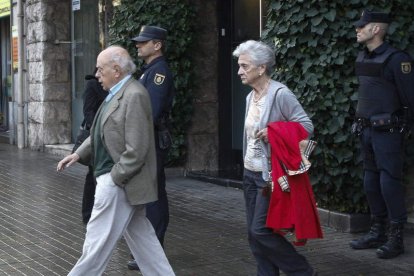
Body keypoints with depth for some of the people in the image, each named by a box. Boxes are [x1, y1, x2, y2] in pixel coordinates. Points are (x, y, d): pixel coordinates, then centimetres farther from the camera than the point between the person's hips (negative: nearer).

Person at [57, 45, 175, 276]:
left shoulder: (134, 95, -19)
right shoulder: (118, 93, 11)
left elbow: (136, 150, -22)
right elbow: (105, 133, 20)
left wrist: (114, 178, -18)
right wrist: (79, 154, 11)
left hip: (119, 183, -10)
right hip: (114, 179, 10)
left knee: (98, 240, 2)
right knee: (142, 237, 14)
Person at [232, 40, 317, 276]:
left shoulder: (280, 94, -14)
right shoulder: (251, 97, 10)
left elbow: (307, 125, -16)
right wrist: (247, 167, 14)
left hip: (271, 174, -8)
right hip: (251, 173, 8)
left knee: (261, 230, -9)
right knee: (254, 233, 8)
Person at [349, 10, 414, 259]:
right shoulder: (362, 58, 10)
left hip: (388, 131, -8)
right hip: (367, 129, 8)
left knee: (390, 182, -7)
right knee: (371, 182, 12)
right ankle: (378, 232, 22)